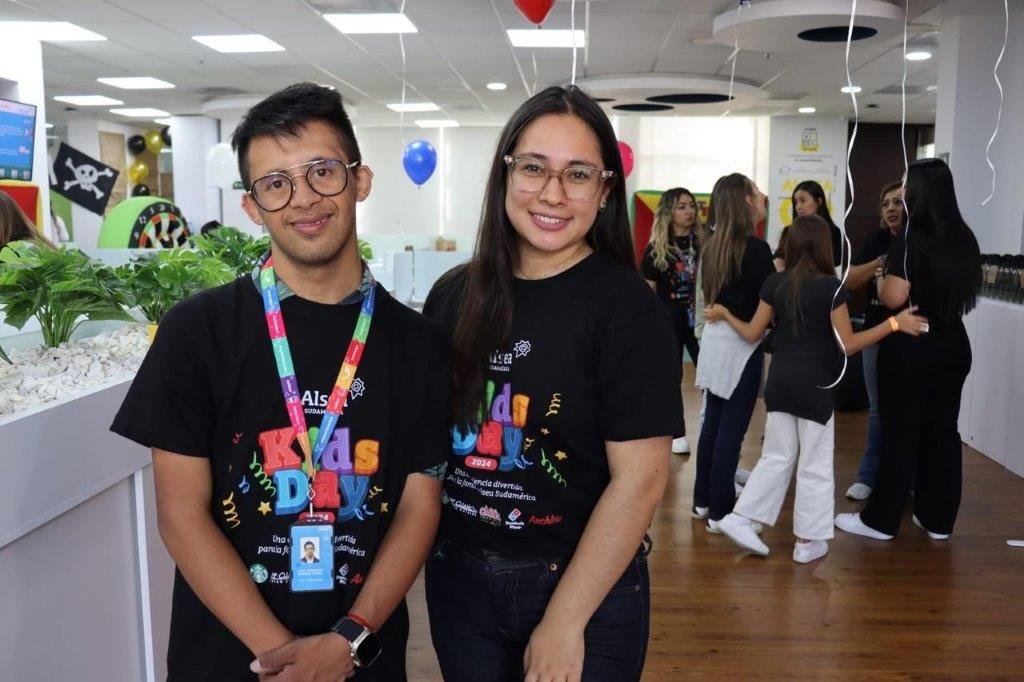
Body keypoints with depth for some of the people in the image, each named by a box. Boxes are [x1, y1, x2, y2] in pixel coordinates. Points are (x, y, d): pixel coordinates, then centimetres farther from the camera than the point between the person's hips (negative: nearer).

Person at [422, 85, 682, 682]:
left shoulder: (626, 308, -14)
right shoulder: (455, 296, -1)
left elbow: (641, 478, -17)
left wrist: (565, 621, -17)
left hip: (586, 589, -4)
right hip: (457, 576, 5)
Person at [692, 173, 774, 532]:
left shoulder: (712, 246, 6)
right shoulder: (755, 247, -15)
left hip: (714, 338, 7)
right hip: (741, 344, -7)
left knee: (713, 422, 15)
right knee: (732, 428, 0)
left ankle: (703, 500, 25)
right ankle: (721, 512, 7)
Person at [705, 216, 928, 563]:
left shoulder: (774, 283, 1)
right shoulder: (831, 287, -12)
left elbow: (752, 333, 5)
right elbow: (848, 344, -10)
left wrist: (724, 314, 21)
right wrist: (895, 323, -7)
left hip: (779, 382, 5)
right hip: (814, 386, -5)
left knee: (776, 457, 17)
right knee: (815, 466, 8)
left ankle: (739, 518, 14)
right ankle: (808, 541, 16)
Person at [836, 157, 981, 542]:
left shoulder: (911, 239, -15)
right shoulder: (964, 239, 7)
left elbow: (894, 297, -21)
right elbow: (967, 292, 17)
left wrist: (880, 281, -2)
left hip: (910, 347, -6)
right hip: (953, 344, 7)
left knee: (900, 433, 0)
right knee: (943, 432, 12)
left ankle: (881, 520, 9)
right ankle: (939, 519, 21)